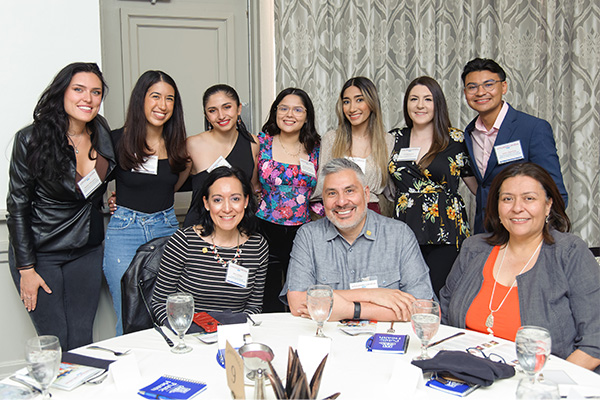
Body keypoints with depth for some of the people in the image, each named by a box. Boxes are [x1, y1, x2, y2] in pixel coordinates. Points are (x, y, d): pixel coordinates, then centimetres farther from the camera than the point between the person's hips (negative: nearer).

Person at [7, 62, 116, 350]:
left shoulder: (103, 134, -2)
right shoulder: (32, 140, -14)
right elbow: (17, 206, -9)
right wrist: (26, 269, -10)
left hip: (86, 251, 4)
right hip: (39, 252, -3)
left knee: (81, 342, 5)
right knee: (55, 344, 0)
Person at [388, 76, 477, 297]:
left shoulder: (455, 140, 3)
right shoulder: (395, 139, 11)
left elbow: (477, 185, 9)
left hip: (446, 234, -3)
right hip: (405, 234, 3)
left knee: (437, 296, -9)